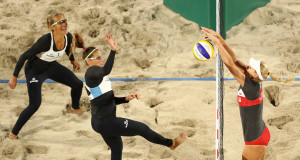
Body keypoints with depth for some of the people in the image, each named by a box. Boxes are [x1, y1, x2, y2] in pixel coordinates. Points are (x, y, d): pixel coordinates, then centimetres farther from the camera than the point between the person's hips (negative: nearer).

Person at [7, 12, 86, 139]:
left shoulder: (68, 37, -19)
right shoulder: (46, 40, -38)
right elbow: (24, 56, -28)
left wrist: (73, 61, 23)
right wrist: (14, 77, -23)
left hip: (52, 67, 7)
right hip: (35, 70, -7)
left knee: (78, 84, 12)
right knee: (35, 104, -19)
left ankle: (75, 108, 46)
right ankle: (13, 134, -3)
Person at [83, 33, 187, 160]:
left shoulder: (93, 78, 15)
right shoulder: (91, 72, -16)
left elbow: (109, 100, 19)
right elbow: (106, 71, -41)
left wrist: (126, 99, 4)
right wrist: (113, 50, -49)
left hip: (99, 122, 10)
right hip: (106, 122, -10)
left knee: (117, 149, 22)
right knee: (142, 128, 4)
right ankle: (171, 143, 23)